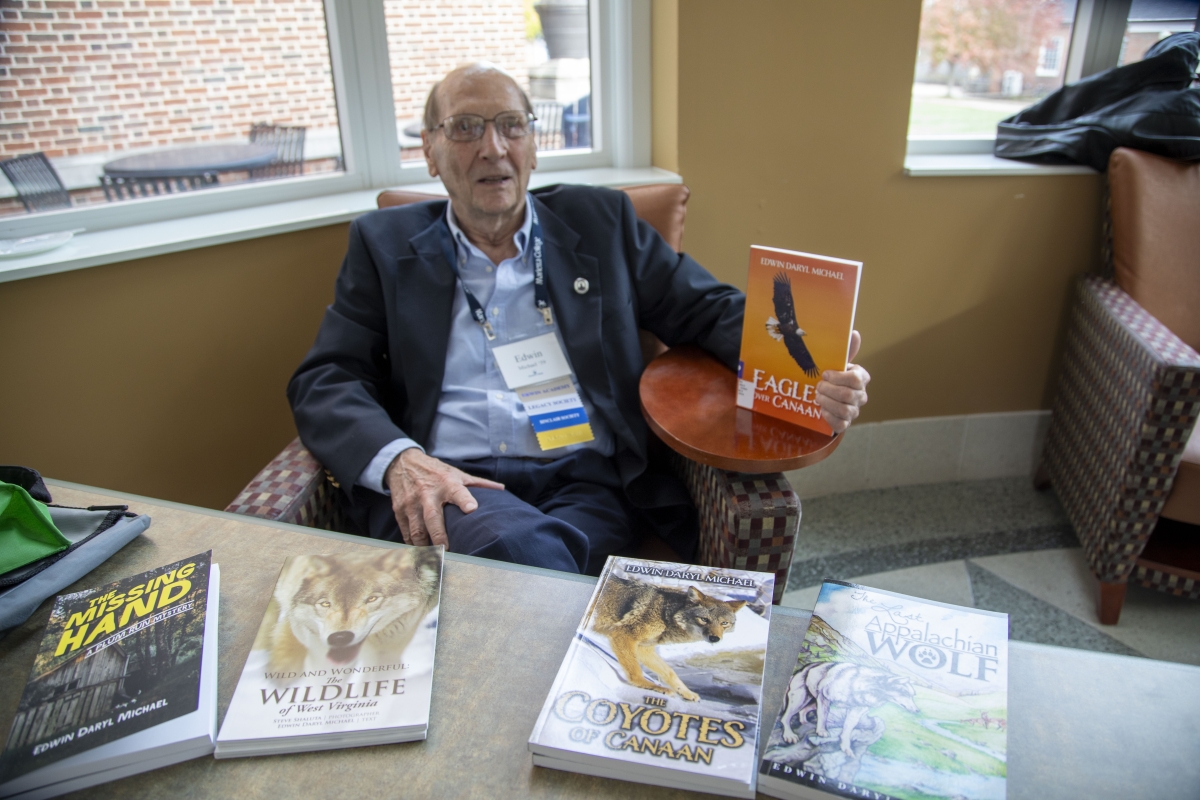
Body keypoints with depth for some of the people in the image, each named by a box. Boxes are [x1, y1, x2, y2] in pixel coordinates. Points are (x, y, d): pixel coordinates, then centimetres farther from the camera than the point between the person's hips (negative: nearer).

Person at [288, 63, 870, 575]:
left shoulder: (602, 221, 15)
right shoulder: (384, 243, 14)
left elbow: (709, 310, 13)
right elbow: (324, 381, 7)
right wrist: (397, 459, -16)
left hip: (590, 481, 1)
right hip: (447, 488, 0)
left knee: (536, 558, -32)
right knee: (518, 545, -33)